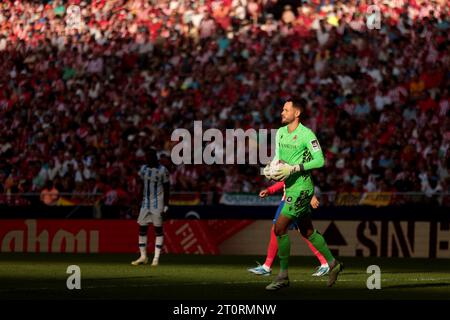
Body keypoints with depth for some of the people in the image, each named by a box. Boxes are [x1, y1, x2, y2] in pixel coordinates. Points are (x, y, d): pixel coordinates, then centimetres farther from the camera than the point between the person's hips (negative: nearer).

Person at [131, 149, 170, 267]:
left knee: (158, 229, -2)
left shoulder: (162, 170, -9)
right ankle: (143, 257, 13)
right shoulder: (143, 169, 9)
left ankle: (156, 257, 0)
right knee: (142, 228, 5)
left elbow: (166, 188, -8)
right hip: (145, 203, 6)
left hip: (157, 203, -6)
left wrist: (166, 205, -12)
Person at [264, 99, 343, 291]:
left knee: (280, 228, -12)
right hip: (290, 187, 8)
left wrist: (293, 169, -22)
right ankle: (332, 264, 30)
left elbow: (320, 161, -17)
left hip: (301, 187, -8)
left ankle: (283, 275, -3)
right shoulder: (280, 132, 9)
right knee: (307, 231, 15)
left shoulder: (306, 134, -15)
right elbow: (278, 157, 20)